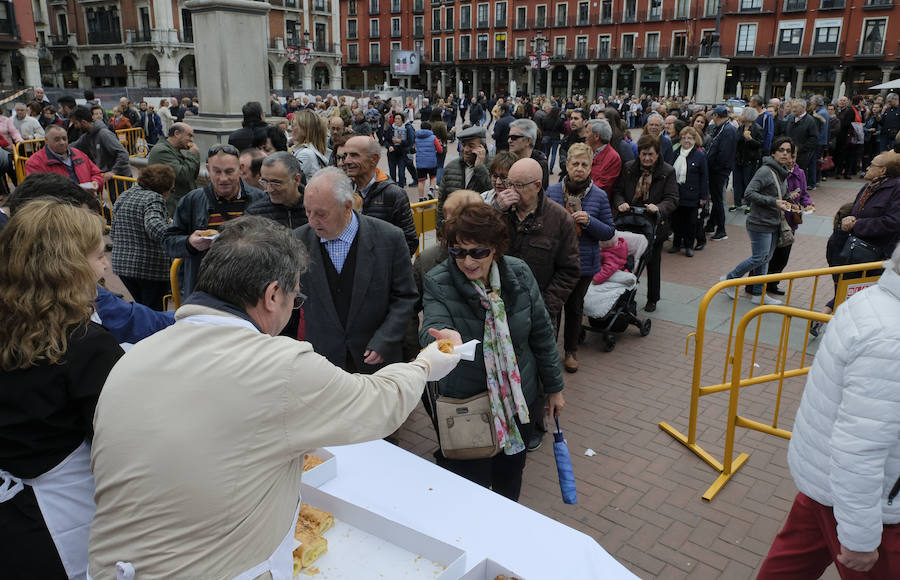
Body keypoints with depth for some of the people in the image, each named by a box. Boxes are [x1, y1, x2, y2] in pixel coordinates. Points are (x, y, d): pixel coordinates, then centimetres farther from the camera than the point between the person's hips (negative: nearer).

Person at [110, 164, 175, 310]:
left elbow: (113, 232, 16)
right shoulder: (154, 198, -14)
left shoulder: (123, 196, 12)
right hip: (151, 266, -7)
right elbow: (154, 226, -33)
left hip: (122, 264, 8)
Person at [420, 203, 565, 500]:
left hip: (519, 399, 3)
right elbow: (431, 329, -29)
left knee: (510, 475, 23)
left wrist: (554, 387, 7)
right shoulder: (438, 282, -16)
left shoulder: (519, 274, -9)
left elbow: (541, 333, 0)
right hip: (464, 402, -3)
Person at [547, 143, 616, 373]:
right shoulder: (552, 191, -1)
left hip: (583, 262, 0)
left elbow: (610, 231, -1)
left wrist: (589, 221, -18)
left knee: (575, 306, 13)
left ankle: (571, 350, 32)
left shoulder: (599, 196, -3)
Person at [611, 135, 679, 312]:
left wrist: (659, 208, -31)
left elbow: (672, 199, -10)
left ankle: (652, 299, 28)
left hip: (655, 226, -1)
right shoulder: (628, 168, 2)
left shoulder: (668, 172, -5)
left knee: (653, 263, 12)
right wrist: (620, 203, -18)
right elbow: (617, 191, 4)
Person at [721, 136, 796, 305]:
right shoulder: (765, 171, -15)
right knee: (760, 258, -6)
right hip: (760, 223, -9)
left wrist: (784, 203, 6)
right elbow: (749, 193, -22)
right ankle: (729, 279, 12)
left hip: (773, 224, 9)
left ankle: (757, 294, 19)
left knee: (766, 259, 11)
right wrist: (774, 202, -23)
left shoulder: (783, 173, 12)